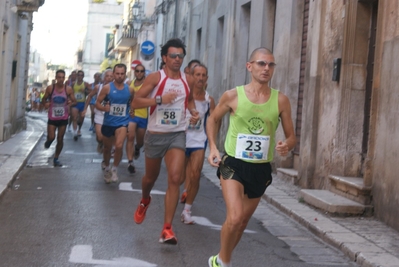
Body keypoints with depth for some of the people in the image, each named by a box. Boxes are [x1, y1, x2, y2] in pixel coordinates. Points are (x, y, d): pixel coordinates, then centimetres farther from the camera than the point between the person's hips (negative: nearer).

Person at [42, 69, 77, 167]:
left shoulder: (68, 89, -6)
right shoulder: (50, 88, -6)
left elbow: (74, 101, 1)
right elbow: (44, 99, 6)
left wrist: (71, 103, -22)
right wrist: (46, 103, -16)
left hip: (63, 118, 1)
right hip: (52, 117, -1)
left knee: (60, 139, 6)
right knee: (51, 137, -9)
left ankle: (56, 158, 21)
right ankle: (48, 141, 30)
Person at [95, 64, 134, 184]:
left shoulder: (129, 90, -1)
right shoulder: (107, 88, -7)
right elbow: (97, 103, -4)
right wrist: (104, 108, -22)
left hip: (122, 122, -1)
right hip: (108, 122, 1)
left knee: (119, 146, -23)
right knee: (107, 148, 15)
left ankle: (115, 169, 0)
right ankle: (106, 169, 41)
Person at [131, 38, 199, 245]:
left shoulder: (187, 81, 4)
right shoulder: (155, 78, -8)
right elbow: (135, 103, -15)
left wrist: (193, 111, 4)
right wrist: (160, 99, -26)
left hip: (177, 135, 2)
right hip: (155, 135, -2)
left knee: (175, 179, -14)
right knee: (151, 177, 16)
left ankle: (167, 228, -12)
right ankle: (144, 200, 52)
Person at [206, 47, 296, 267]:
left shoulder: (281, 100, -4)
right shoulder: (233, 96, -8)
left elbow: (291, 136, 3)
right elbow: (213, 119, 10)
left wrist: (287, 145, -20)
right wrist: (213, 147, -4)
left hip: (261, 169, 3)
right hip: (234, 164, -3)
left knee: (243, 220, 15)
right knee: (235, 217, -21)